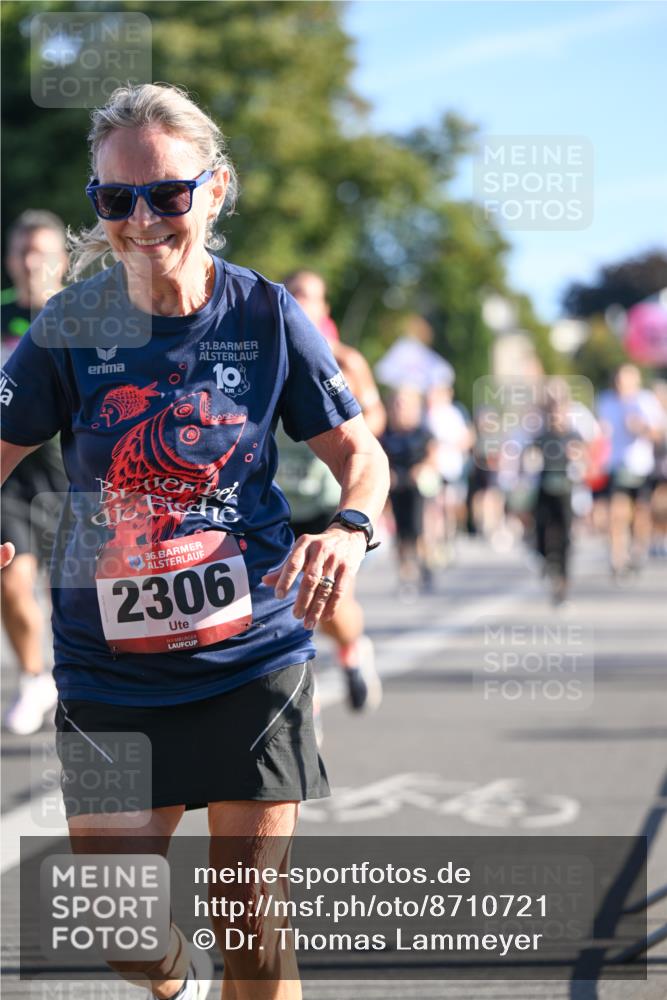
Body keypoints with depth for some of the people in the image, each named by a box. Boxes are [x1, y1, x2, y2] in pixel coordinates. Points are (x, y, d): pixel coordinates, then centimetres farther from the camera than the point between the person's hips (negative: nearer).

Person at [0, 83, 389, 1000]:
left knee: (252, 927, 1)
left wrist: (348, 529, -20)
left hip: (253, 657, -1)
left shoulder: (266, 316, -5)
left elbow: (360, 453, 3)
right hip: (111, 673, 1)